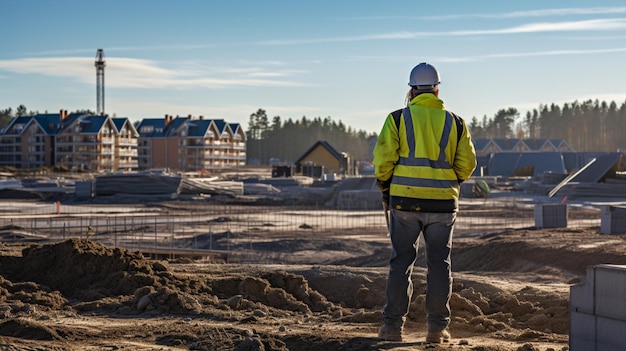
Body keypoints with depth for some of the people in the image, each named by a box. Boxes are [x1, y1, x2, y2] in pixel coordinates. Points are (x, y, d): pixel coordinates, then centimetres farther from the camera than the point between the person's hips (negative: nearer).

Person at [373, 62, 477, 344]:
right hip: (443, 203, 1)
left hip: (405, 201, -1)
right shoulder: (455, 122, 6)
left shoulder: (397, 119, 0)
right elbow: (467, 163, 3)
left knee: (401, 262, 7)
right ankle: (437, 328, 8)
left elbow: (383, 159, -6)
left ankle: (393, 325, 7)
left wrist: (385, 189, 9)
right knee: (439, 263, 8)